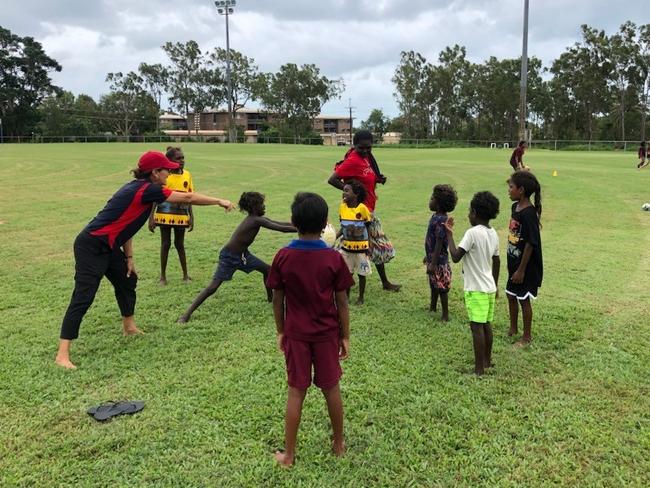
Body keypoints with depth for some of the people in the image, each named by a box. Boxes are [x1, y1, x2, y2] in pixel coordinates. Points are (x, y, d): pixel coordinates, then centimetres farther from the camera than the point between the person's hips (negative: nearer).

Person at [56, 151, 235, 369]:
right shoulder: (147, 189, -17)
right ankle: (62, 354, -10)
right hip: (91, 247, -10)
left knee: (127, 280, 23)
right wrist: (219, 201, -4)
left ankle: (129, 327, 42)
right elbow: (187, 198, -14)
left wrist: (128, 257, 13)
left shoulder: (138, 188, 10)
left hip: (108, 247, 10)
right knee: (83, 297, -12)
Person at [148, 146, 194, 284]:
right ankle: (163, 275, 19)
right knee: (165, 244, 7)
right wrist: (151, 217, -11)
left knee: (180, 244, 11)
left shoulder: (187, 175, 2)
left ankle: (185, 274, 21)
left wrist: (191, 217, 5)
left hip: (181, 216, 3)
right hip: (165, 215, -2)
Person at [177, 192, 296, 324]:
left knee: (267, 269, 11)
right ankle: (187, 314, -8)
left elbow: (281, 224, 7)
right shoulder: (256, 220, -25)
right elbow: (282, 229, -27)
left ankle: (271, 298, 31)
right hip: (228, 256, -10)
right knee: (213, 286, -13)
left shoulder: (258, 219, 2)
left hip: (242, 254, 10)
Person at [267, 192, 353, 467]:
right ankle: (339, 444, 32)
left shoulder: (283, 257, -10)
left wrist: (280, 332, 10)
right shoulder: (334, 259, -12)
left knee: (296, 392, 10)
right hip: (327, 334, 0)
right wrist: (345, 336, 3)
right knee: (331, 389, 15)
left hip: (295, 334, 1)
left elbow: (278, 300, -3)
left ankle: (289, 454, 18)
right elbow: (342, 303, -7)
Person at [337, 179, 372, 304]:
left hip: (360, 247, -3)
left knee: (361, 273, 9)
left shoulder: (362, 208, -14)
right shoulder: (342, 207, -3)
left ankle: (361, 298, 24)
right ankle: (346, 295, 27)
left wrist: (369, 246, -7)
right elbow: (342, 227, 6)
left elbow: (368, 227, -5)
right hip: (346, 246, 3)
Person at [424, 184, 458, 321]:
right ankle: (433, 306, 41)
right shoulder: (435, 217, 5)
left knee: (442, 288, 3)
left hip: (439, 261, -10)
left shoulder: (440, 221, -25)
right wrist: (428, 256, 23)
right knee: (433, 284, 24)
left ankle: (445, 314, 14)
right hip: (433, 258, 10)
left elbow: (439, 244, -25)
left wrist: (433, 263, -23)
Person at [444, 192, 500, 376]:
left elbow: (455, 257, -22)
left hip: (476, 289, -8)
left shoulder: (472, 233, -18)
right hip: (489, 288, 8)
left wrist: (449, 234, -13)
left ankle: (479, 368, 2)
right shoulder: (493, 233, 8)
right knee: (486, 324, 17)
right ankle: (487, 360, 28)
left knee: (476, 326, -3)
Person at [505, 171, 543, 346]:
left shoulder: (529, 213, -24)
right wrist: (514, 265, 16)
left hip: (526, 266, -8)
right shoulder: (515, 207, 3)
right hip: (514, 262, 8)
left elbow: (530, 244, -22)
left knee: (523, 299, 5)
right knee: (511, 295, 19)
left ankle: (527, 336, 21)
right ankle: (513, 329, 37)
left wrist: (522, 270, -19)